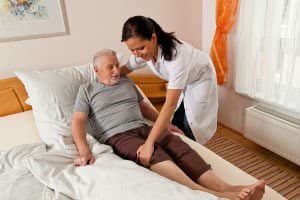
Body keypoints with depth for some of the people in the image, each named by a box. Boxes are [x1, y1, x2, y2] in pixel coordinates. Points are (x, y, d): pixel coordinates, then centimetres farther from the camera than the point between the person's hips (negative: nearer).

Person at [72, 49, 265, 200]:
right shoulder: (86, 90, 8)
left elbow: (144, 106, 26)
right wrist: (84, 150, -20)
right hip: (117, 137, -4)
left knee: (178, 145, -23)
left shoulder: (127, 82, 21)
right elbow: (78, 121, -2)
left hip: (143, 127, 5)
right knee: (154, 153, -34)